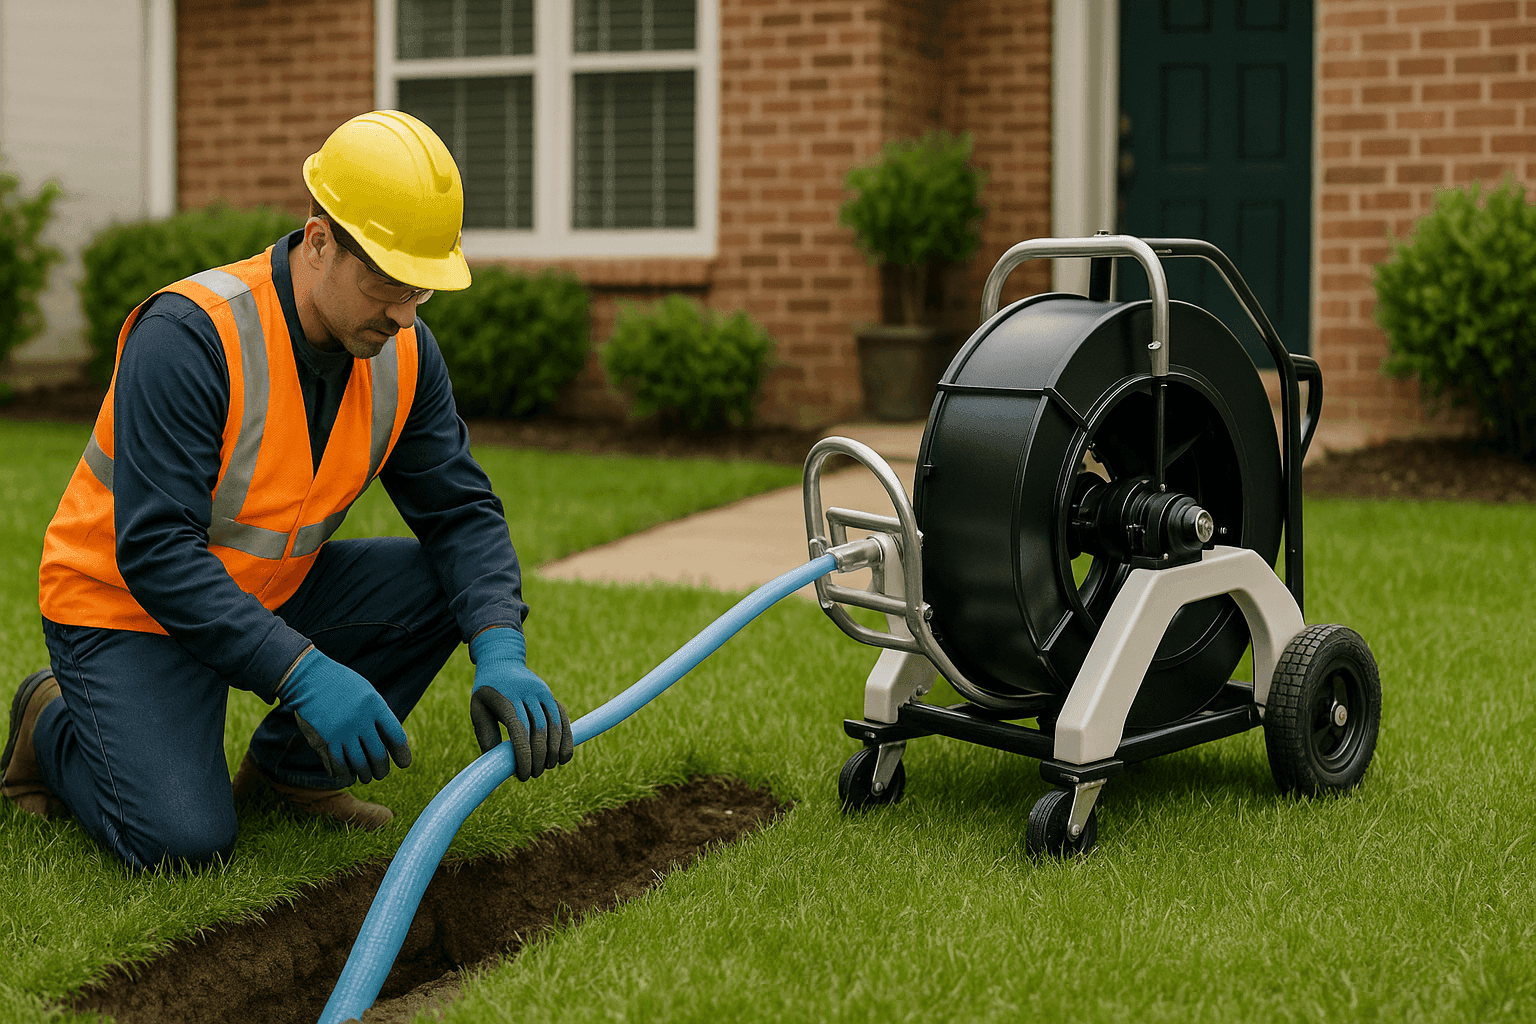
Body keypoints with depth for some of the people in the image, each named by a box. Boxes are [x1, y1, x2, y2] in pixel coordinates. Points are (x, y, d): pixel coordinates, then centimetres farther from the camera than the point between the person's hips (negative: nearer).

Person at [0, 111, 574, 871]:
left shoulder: (404, 352, -8)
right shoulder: (190, 335, -29)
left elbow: (461, 509, -6)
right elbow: (155, 549, -33)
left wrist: (500, 654, -25)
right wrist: (304, 673, -41)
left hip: (274, 593, 6)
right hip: (129, 606, -6)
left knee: (445, 583, -13)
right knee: (185, 839, -23)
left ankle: (291, 767, 6)